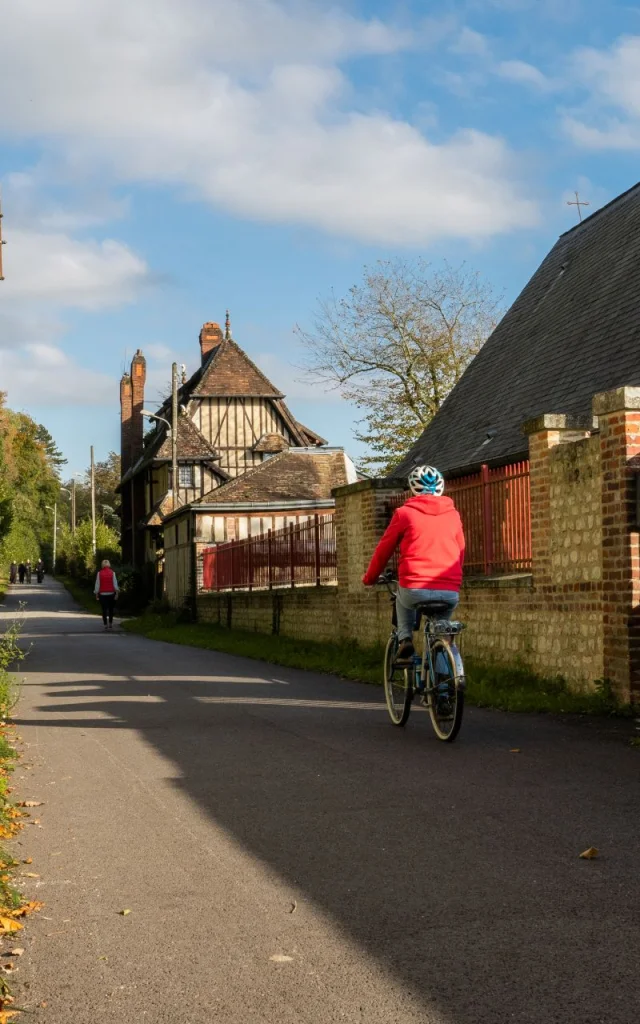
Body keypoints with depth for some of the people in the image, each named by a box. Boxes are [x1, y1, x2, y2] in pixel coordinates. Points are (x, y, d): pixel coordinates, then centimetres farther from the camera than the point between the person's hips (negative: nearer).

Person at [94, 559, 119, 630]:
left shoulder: (99, 573, -1)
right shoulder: (112, 573, -1)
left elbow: (97, 584, -1)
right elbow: (115, 583, -5)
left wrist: (96, 594, 4)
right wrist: (116, 592, -4)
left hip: (102, 594, -1)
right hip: (111, 593, 1)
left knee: (104, 609, 2)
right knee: (111, 609, 13)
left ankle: (105, 624, -4)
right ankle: (110, 623, 12)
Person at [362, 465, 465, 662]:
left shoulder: (405, 513, 5)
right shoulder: (452, 514, 13)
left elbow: (383, 550, 13)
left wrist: (370, 578, 28)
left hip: (416, 589, -2)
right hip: (450, 593, 2)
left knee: (402, 600, 33)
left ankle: (405, 641, 12)